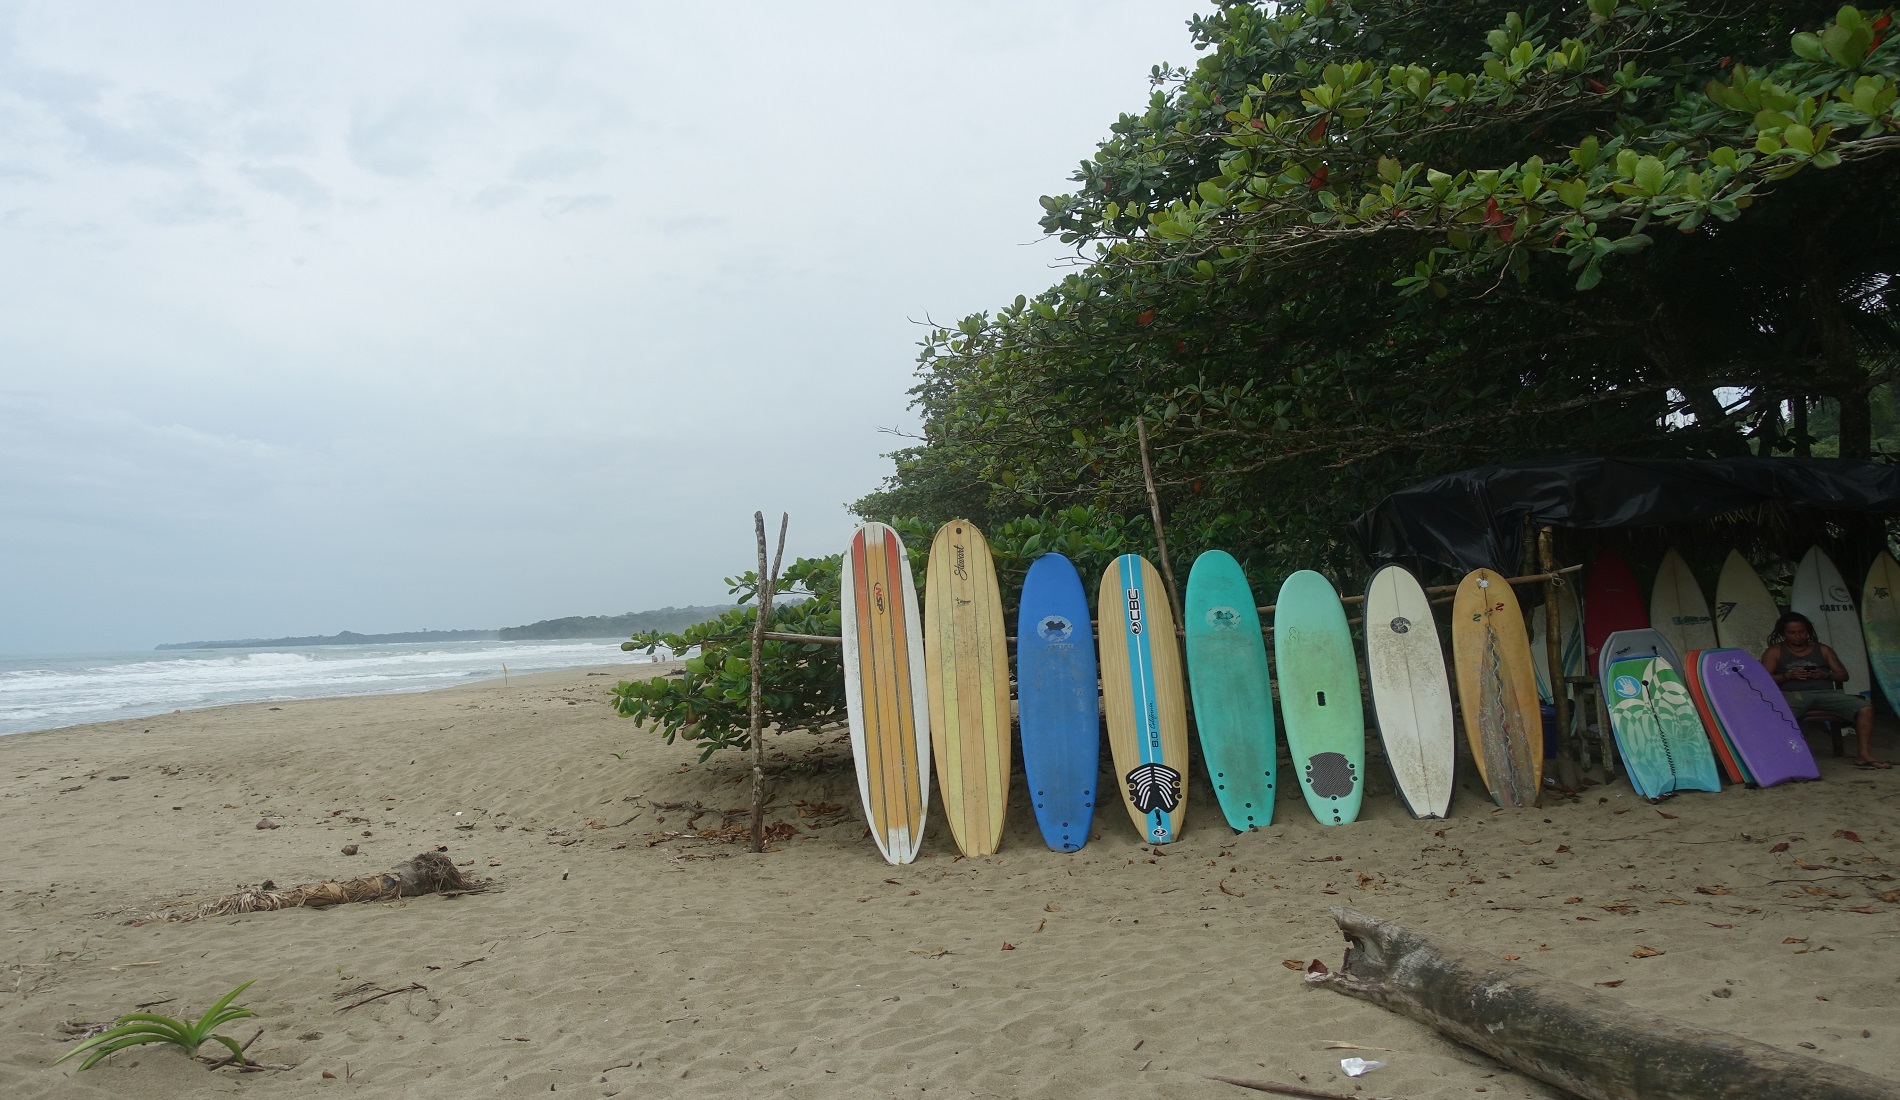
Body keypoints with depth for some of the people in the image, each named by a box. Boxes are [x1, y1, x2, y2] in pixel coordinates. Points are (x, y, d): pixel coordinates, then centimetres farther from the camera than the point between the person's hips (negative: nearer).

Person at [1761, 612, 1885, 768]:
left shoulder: (1822, 649, 22)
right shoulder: (1775, 652, 13)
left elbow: (1843, 675, 18)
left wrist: (1825, 675, -3)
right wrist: (1788, 676, -11)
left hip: (1825, 692, 4)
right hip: (1792, 694, -4)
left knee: (1865, 708, -21)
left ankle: (1864, 755, -17)